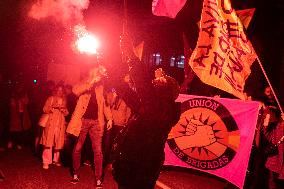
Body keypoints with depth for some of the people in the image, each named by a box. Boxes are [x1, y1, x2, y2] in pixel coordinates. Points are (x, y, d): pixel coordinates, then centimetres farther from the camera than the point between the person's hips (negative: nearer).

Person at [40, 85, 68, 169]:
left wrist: (63, 110, -5)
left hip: (60, 124, 3)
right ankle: (46, 161, -7)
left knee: (58, 142, 5)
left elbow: (66, 113, 16)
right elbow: (45, 109, 1)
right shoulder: (51, 98, 5)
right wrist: (52, 107, -15)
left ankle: (56, 160, 19)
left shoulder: (64, 100, 14)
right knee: (48, 142, -9)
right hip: (51, 122, -3)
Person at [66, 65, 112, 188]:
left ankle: (98, 179, 5)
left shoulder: (100, 87, 12)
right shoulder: (84, 85, 3)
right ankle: (75, 174, 25)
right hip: (83, 120, -2)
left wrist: (109, 118, 5)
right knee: (77, 148, 8)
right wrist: (91, 82, -25)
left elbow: (104, 103, 15)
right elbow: (75, 90, -20)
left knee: (98, 151, -1)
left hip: (96, 122, 2)